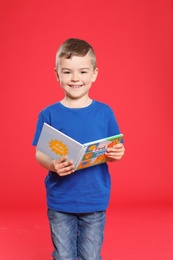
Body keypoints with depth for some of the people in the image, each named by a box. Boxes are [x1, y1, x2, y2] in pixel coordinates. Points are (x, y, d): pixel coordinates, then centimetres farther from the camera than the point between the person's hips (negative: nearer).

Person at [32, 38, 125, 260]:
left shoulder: (104, 112, -2)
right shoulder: (48, 114, -5)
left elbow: (114, 151, 4)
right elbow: (39, 154, -3)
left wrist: (116, 154, -19)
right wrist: (53, 165, -24)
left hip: (95, 201, 1)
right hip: (60, 201, 0)